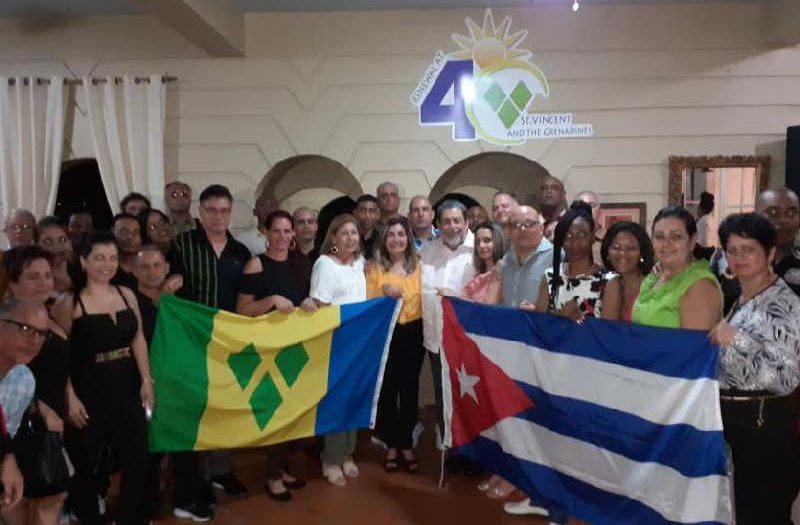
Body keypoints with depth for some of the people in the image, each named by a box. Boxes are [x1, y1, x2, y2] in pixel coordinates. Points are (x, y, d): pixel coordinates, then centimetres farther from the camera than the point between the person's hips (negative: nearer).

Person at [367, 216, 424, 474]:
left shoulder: (418, 266, 6)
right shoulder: (375, 268, 1)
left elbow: (425, 298, 9)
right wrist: (385, 293, -18)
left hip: (413, 333, 1)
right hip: (386, 334, -1)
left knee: (410, 388, 6)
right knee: (388, 389, 3)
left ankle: (407, 445, 20)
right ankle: (391, 446, 17)